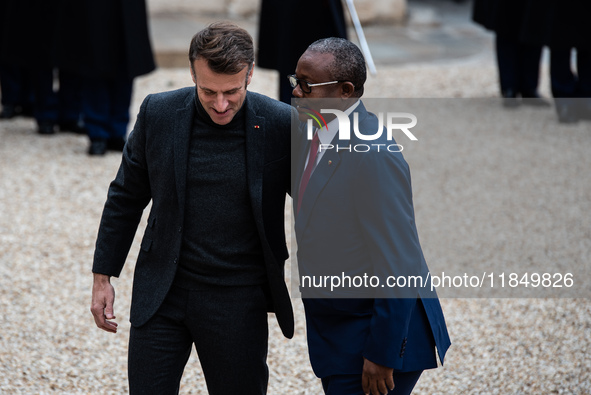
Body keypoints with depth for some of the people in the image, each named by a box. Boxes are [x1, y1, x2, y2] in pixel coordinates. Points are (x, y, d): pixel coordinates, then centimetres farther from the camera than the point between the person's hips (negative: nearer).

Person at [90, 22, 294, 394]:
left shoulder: (281, 125, -11)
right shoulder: (158, 113, -5)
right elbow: (125, 197, 6)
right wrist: (103, 276, 6)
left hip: (239, 302, -1)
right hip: (162, 294, 1)